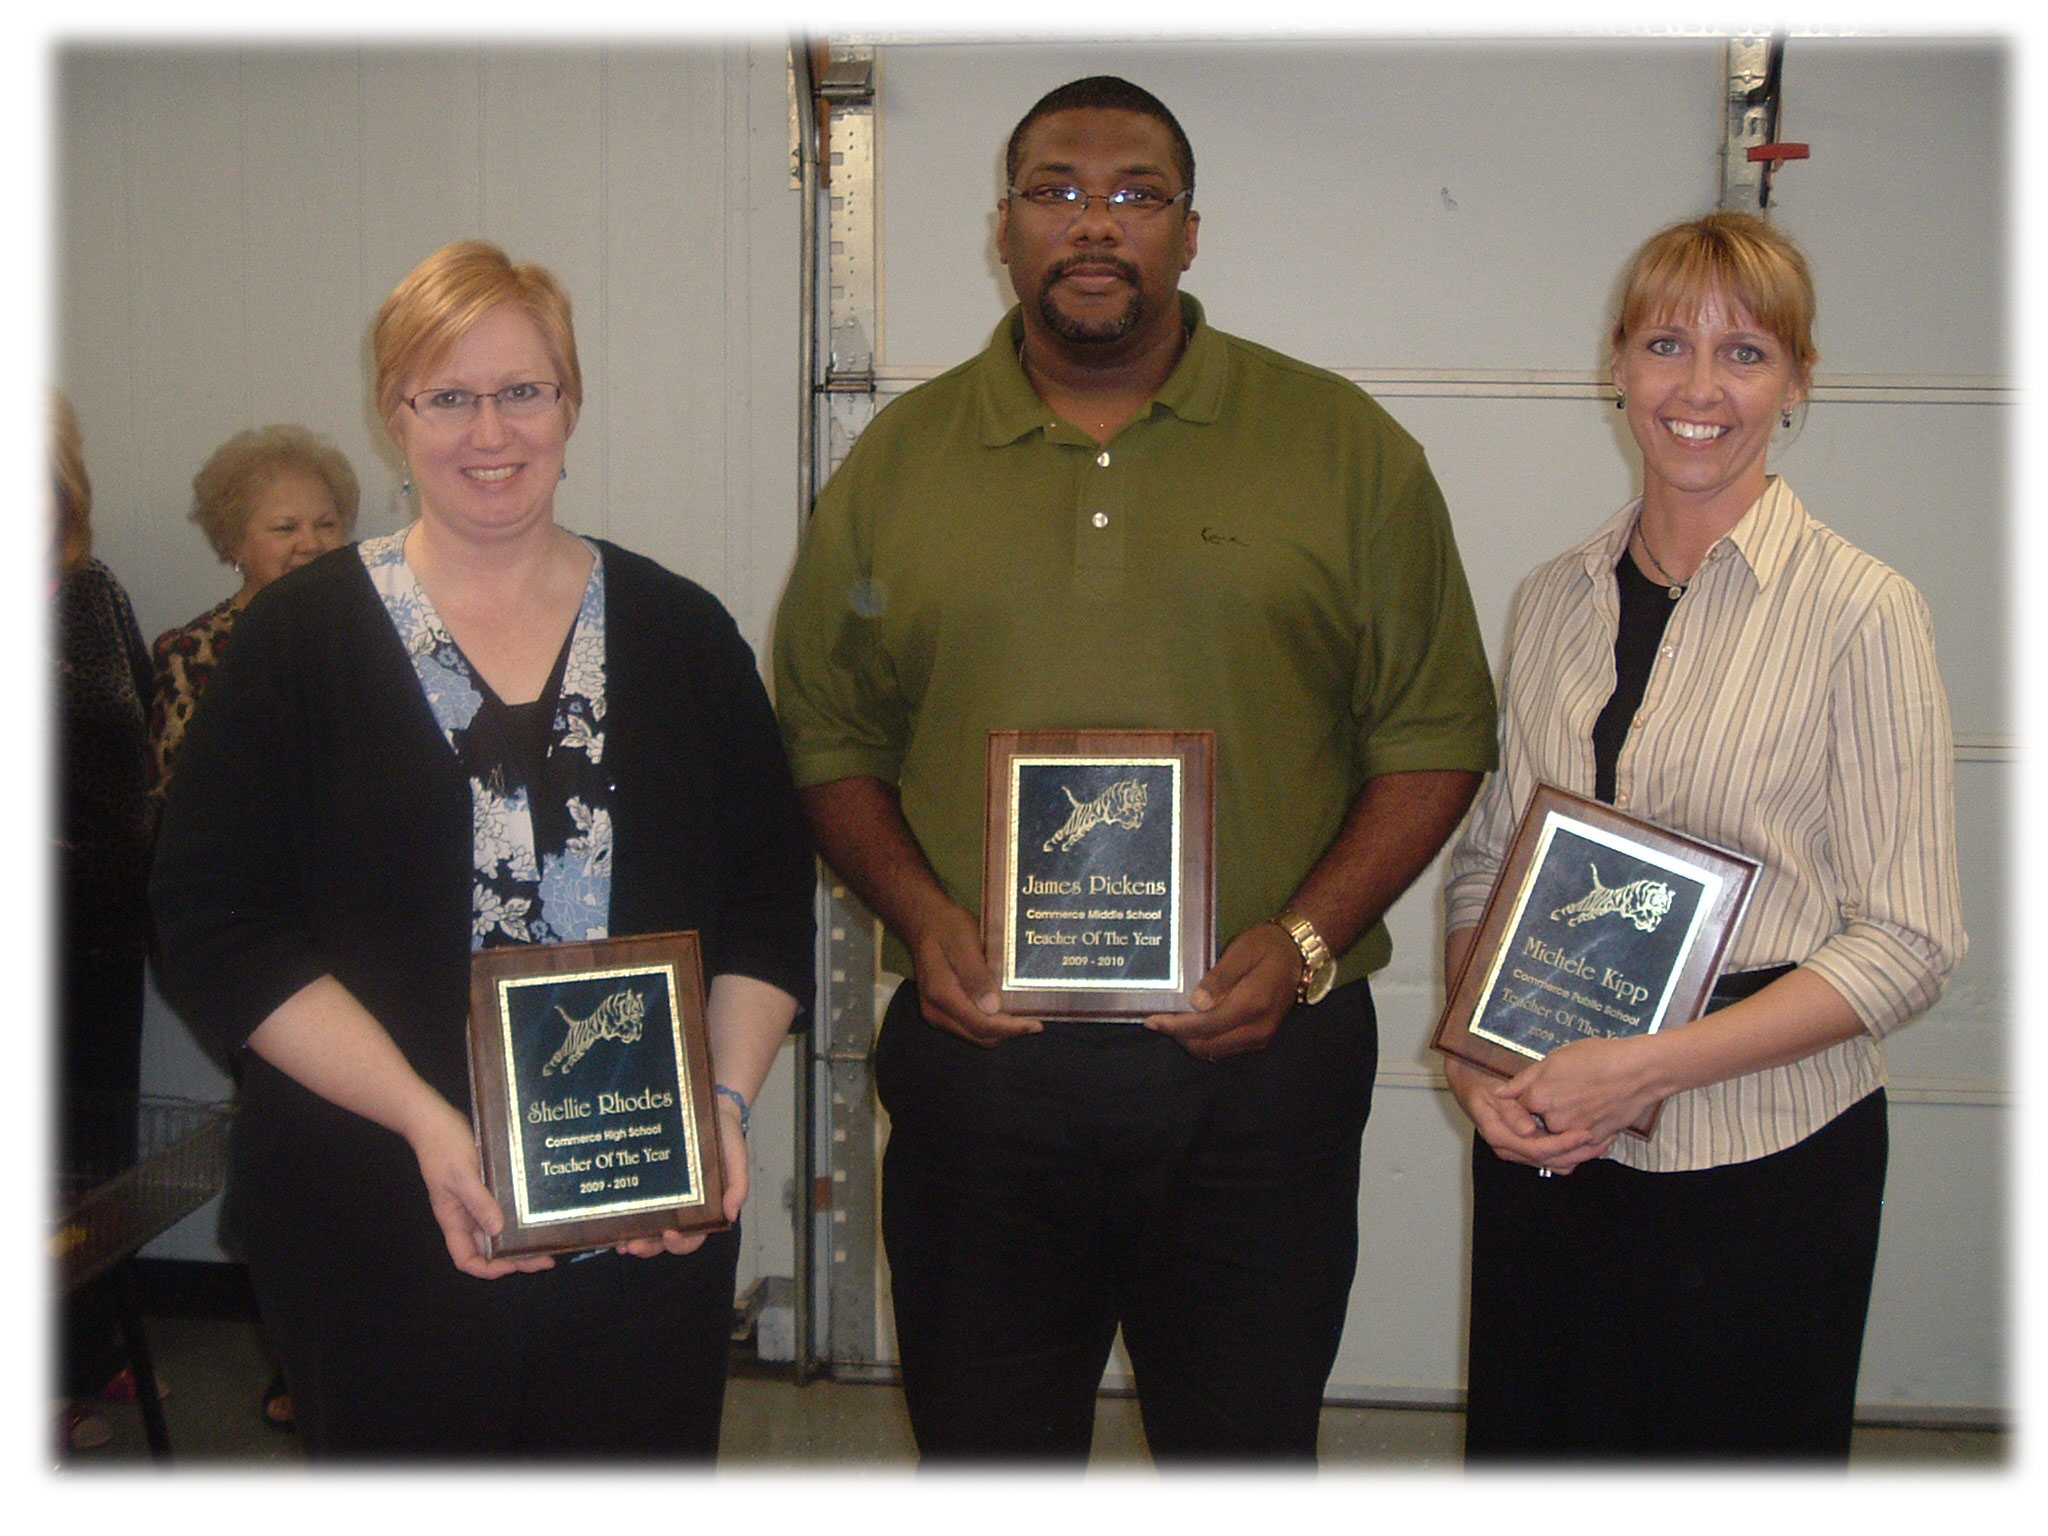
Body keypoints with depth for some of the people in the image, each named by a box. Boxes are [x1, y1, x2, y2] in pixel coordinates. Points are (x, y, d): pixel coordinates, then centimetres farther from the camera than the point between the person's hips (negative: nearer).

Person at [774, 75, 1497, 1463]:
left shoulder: (1346, 448, 2)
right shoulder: (898, 462, 7)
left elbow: (1438, 730, 1)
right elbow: (829, 734, 9)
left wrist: (1305, 938, -11)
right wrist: (918, 911, -8)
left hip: (1261, 1063, -1)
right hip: (978, 1056, 1)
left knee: (1247, 1452, 15)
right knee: (986, 1453, 16)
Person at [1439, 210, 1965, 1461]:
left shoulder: (1860, 609, -8)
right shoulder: (1556, 599, 6)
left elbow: (1908, 943, -10)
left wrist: (1647, 1066, -17)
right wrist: (1473, 1055, -6)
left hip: (1762, 1157, -4)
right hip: (1540, 1143, 4)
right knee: (1531, 1444, 14)